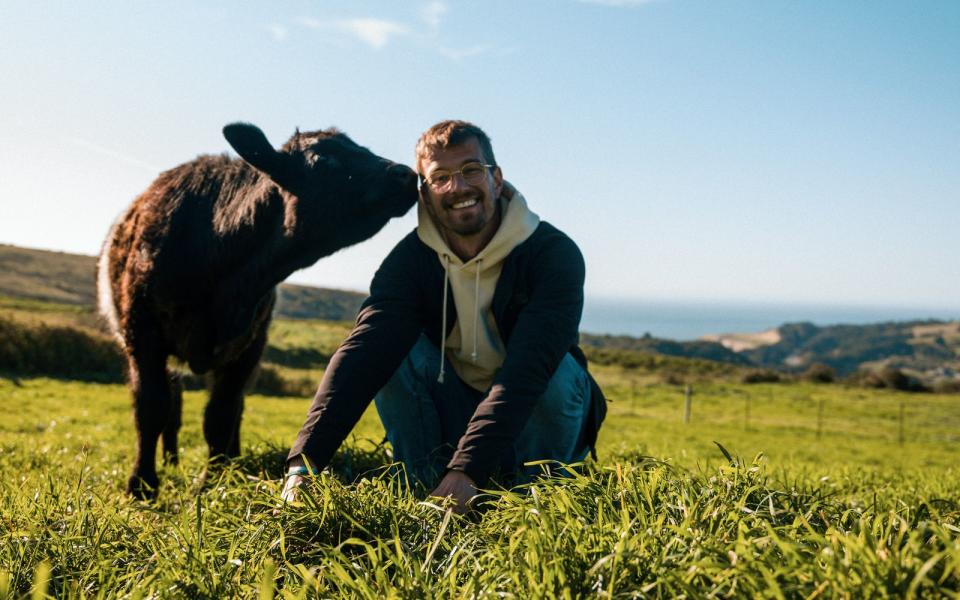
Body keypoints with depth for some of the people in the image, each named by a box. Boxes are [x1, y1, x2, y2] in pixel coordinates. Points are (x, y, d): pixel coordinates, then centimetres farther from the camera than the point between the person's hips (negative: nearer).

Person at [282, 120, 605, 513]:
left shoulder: (555, 253, -23)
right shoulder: (410, 259, -14)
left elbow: (529, 367, -36)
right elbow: (363, 351, -29)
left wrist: (469, 468, -47)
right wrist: (305, 462, -42)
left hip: (541, 411, -2)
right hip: (452, 413, 2)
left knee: (560, 368, -33)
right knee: (397, 351, -24)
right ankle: (426, 491, -14)